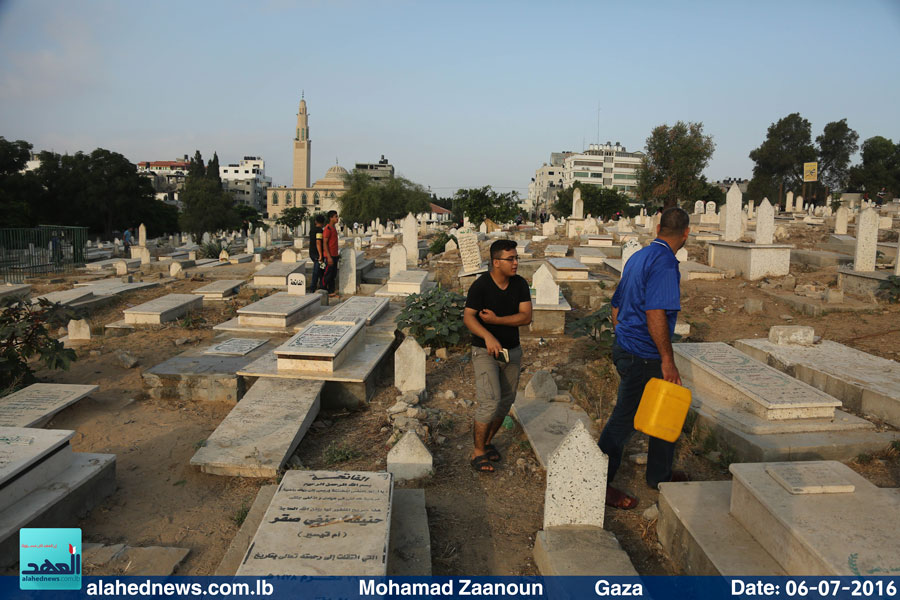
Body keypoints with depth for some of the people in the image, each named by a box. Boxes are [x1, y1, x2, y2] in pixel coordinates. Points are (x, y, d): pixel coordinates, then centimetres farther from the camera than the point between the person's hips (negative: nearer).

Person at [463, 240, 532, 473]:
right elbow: (468, 317, -18)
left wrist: (496, 320, -20)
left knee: (505, 402, 12)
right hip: (485, 351, -5)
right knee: (490, 401, -15)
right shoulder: (481, 285, -16)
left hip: (512, 351, 5)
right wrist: (488, 336, -35)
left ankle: (487, 442, 32)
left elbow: (526, 316, -9)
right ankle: (477, 452, 2)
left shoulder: (520, 284, -3)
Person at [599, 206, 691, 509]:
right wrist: (667, 359, -21)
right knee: (624, 419, 3)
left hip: (625, 347, 10)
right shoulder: (664, 261, -17)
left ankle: (660, 475, 37)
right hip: (643, 356, -10)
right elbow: (655, 314, -26)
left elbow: (616, 307, 17)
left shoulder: (638, 257, 12)